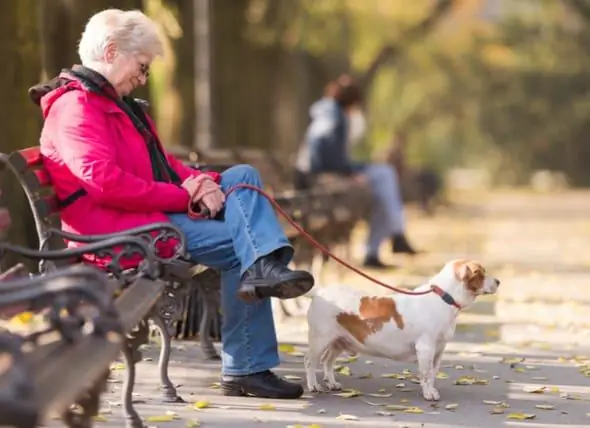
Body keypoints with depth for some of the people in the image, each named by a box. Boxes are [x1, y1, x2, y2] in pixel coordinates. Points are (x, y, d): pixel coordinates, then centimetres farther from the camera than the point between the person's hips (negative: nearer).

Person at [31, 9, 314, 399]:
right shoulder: (75, 107, -12)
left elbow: (160, 162, 21)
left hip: (159, 211, 10)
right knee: (242, 240, -16)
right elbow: (105, 183, -25)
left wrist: (199, 181, -3)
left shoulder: (116, 104, 23)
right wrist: (185, 196, -18)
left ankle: (265, 268, -22)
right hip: (122, 231, -10)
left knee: (243, 176, -2)